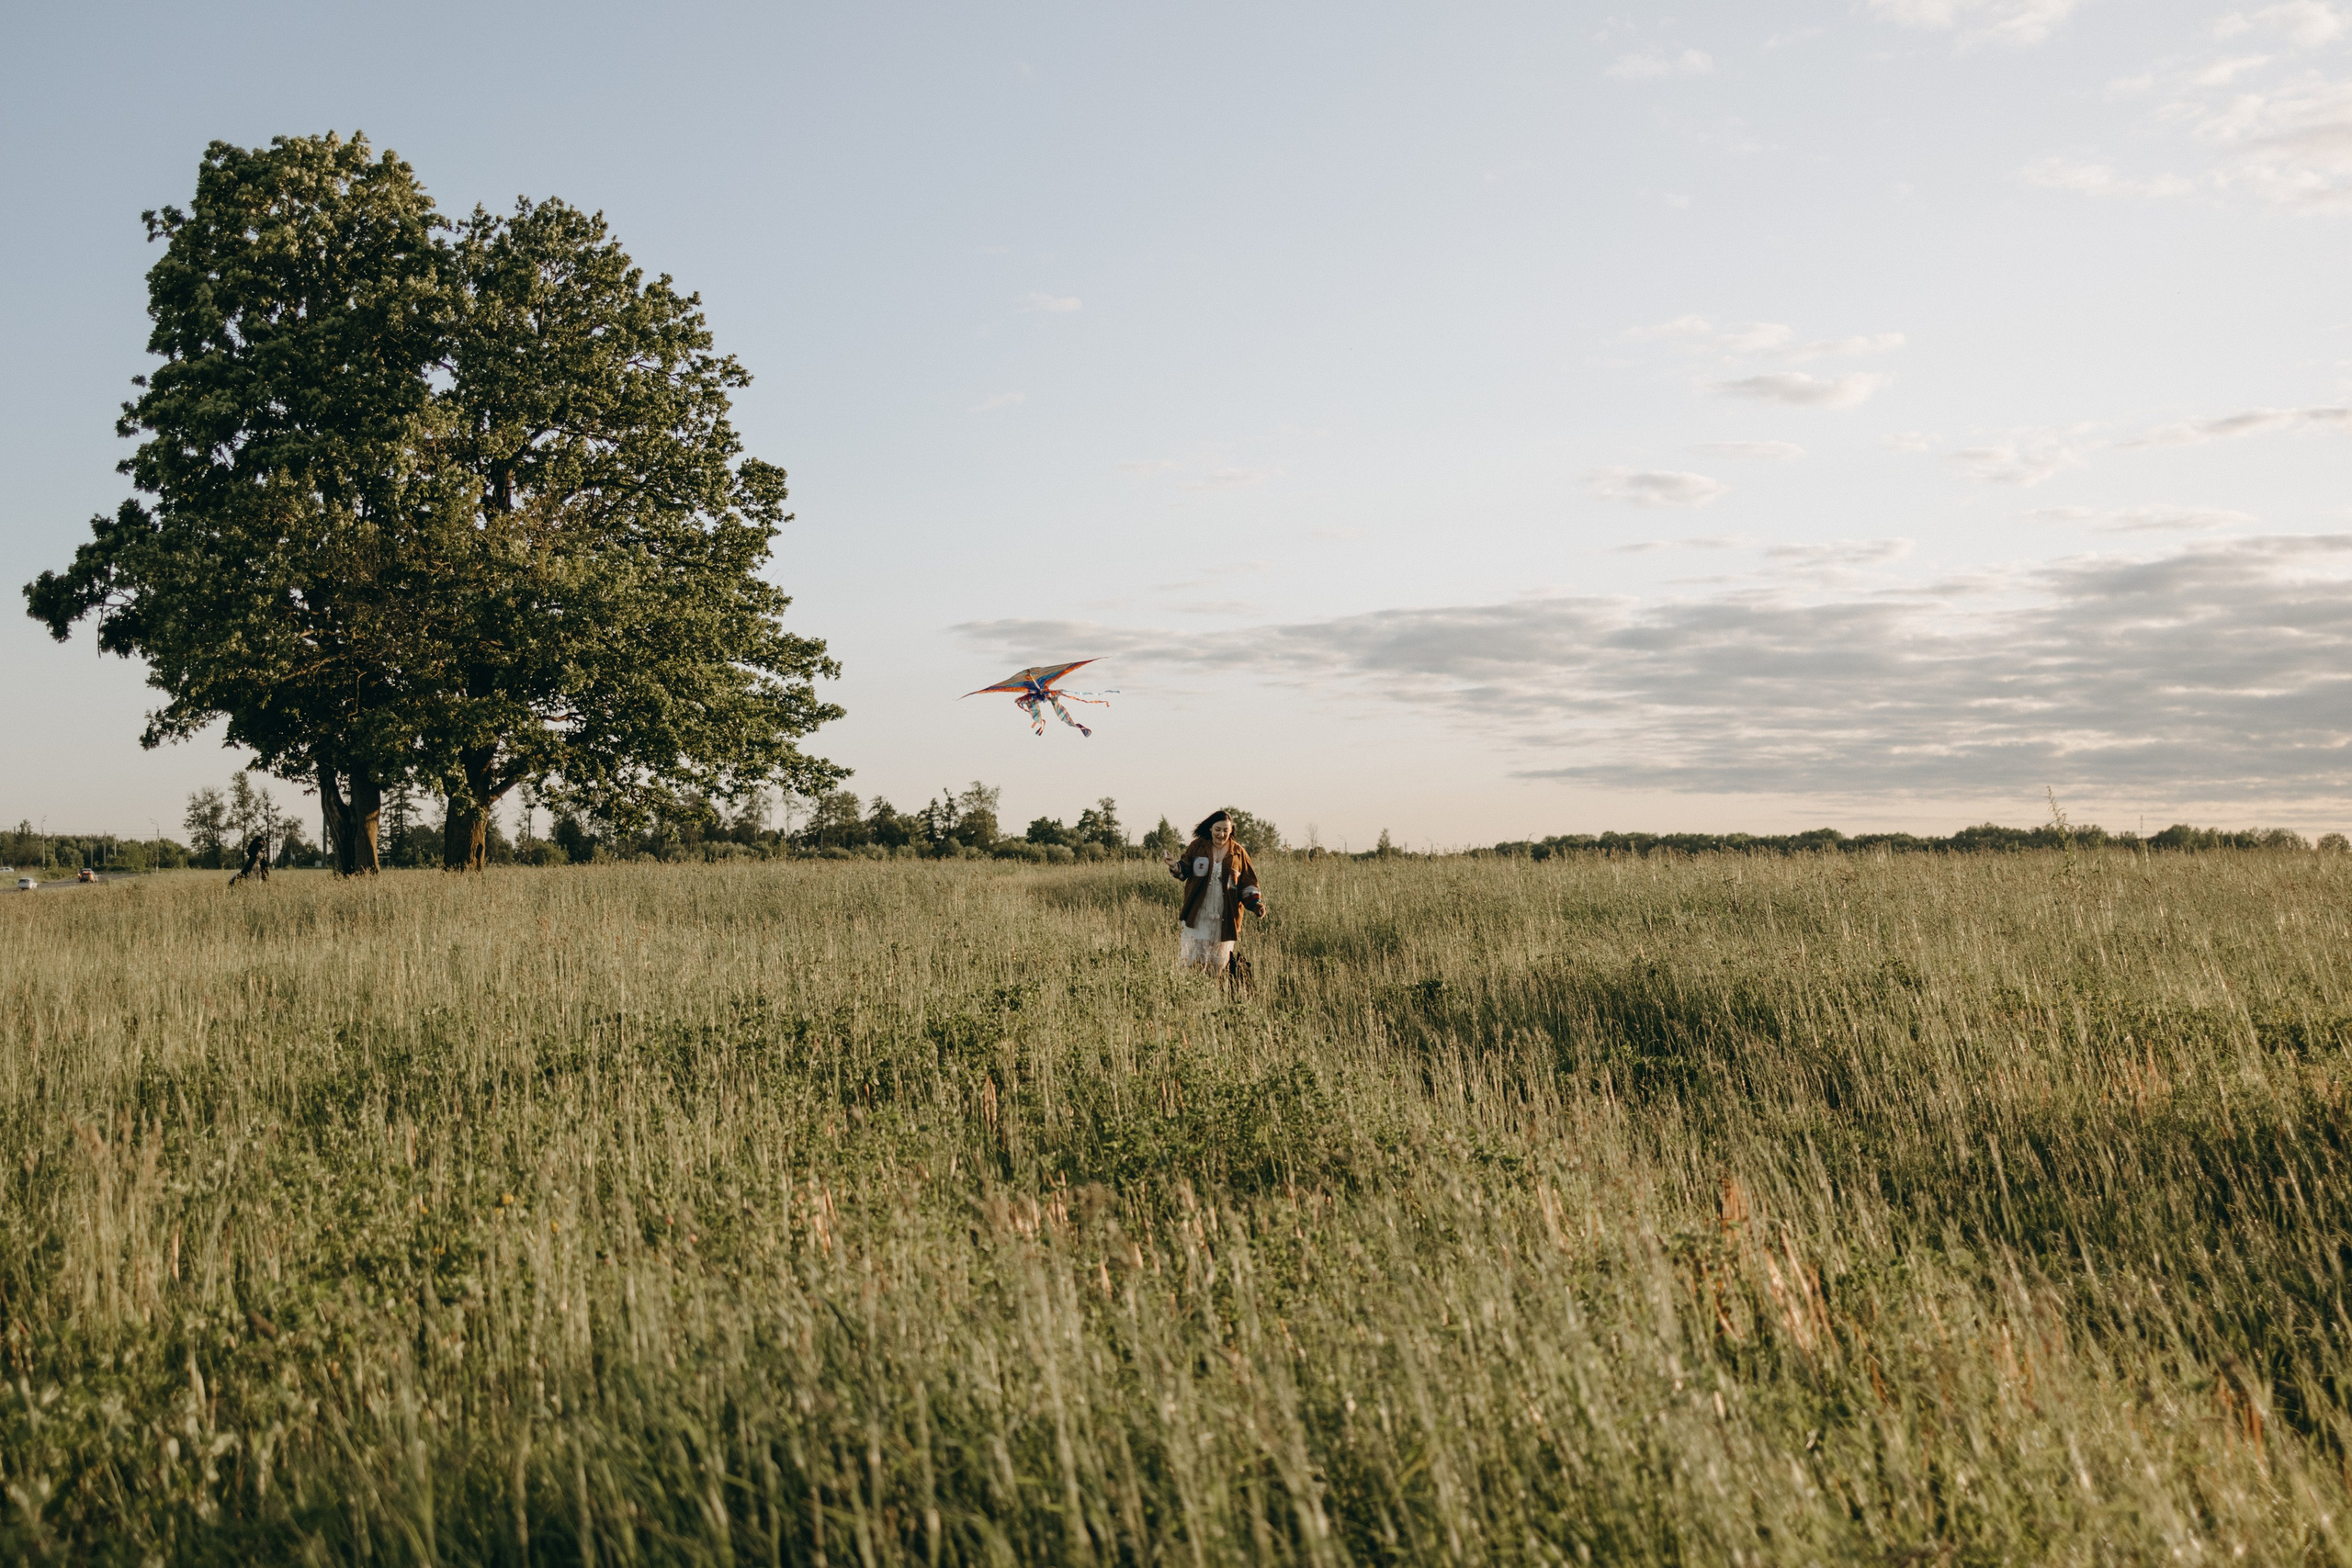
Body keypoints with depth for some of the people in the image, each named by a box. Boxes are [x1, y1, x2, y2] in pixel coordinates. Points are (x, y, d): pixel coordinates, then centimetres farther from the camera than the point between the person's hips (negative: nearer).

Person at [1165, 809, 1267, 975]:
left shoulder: (1238, 853, 3)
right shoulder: (1197, 846, 1)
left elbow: (1248, 883, 5)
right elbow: (1185, 871, 3)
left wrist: (1256, 904, -8)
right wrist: (1176, 867, -20)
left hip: (1225, 917, 1)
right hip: (1197, 914, -1)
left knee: (1218, 964, 7)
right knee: (1193, 958, -4)